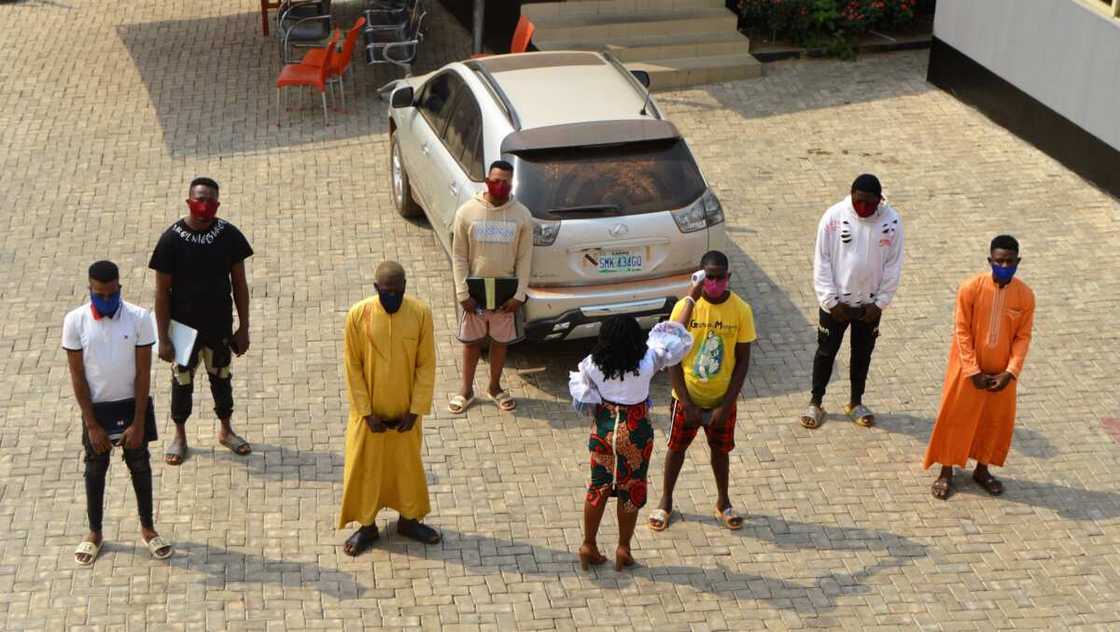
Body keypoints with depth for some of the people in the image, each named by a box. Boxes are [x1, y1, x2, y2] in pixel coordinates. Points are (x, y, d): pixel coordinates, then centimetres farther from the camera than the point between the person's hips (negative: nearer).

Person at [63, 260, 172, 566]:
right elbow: (77, 377, -10)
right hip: (96, 407, 0)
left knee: (140, 467, 14)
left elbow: (143, 373, -11)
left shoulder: (140, 318, -16)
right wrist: (92, 424, -10)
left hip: (132, 404, 0)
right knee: (95, 470, 14)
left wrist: (138, 422, -12)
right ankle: (94, 533, 32)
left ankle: (147, 529, 32)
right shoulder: (75, 321, -15)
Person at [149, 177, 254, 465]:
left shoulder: (229, 235, -10)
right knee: (182, 381, 14)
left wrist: (244, 327, 1)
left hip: (220, 325, 2)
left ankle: (226, 431, 39)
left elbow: (239, 284, -1)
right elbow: (162, 291, -11)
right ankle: (180, 436, 34)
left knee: (221, 377, 19)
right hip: (184, 325, -2)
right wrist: (163, 338, -11)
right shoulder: (171, 239, -16)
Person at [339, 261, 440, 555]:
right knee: (364, 467, 10)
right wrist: (367, 412, -11)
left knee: (408, 464, 16)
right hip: (369, 411, -1)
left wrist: (416, 410, -9)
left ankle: (409, 519, 35)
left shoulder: (421, 313, -13)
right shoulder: (358, 315, -16)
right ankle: (366, 525, 27)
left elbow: (426, 365, -7)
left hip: (405, 410, 1)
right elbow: (353, 367, -10)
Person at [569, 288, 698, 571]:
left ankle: (589, 547, 24)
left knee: (599, 487, 16)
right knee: (631, 490, 15)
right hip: (636, 433, -2)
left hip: (604, 429, 2)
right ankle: (623, 549, 24)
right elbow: (675, 335, -12)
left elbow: (584, 398, -3)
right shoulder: (646, 362, -23)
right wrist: (691, 299, -2)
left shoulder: (593, 365, -19)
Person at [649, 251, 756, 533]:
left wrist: (726, 404, -13)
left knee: (720, 449, 17)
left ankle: (723, 502, 38)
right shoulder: (685, 307, -17)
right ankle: (665, 502, 34)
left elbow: (742, 361, -8)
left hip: (722, 399, 1)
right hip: (687, 396, 0)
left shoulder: (741, 310, -15)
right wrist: (686, 403, -15)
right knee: (677, 447, 15)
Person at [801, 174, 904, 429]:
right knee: (826, 352, 11)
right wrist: (831, 301, -12)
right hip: (835, 302, -1)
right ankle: (816, 403, 26)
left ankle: (855, 403, 33)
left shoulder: (891, 221, -11)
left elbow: (893, 266, -4)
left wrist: (880, 302, -6)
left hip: (869, 303, 1)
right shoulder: (833, 217, -15)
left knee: (863, 353, 16)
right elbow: (822, 262, -10)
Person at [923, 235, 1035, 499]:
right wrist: (974, 371, -15)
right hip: (968, 367, -2)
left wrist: (1010, 372, -13)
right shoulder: (971, 288, -19)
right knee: (955, 418, 9)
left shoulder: (1025, 295, -11)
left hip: (1001, 371, 3)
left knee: (996, 420, 15)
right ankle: (946, 471, 25)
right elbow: (962, 332, -13)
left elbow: (1023, 337, -4)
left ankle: (982, 469, 35)